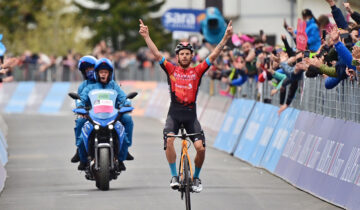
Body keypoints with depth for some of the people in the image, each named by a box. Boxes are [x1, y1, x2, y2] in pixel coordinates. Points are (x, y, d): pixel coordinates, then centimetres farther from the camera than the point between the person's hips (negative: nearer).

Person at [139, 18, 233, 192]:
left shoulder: (197, 71, 6)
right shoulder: (171, 70, 5)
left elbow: (213, 56, 0)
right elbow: (156, 54, -3)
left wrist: (225, 38, -8)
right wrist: (146, 37, -13)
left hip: (191, 114, 1)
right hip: (174, 113, -1)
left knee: (200, 147, -10)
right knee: (169, 140, -26)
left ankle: (196, 177, 14)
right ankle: (174, 176, -15)